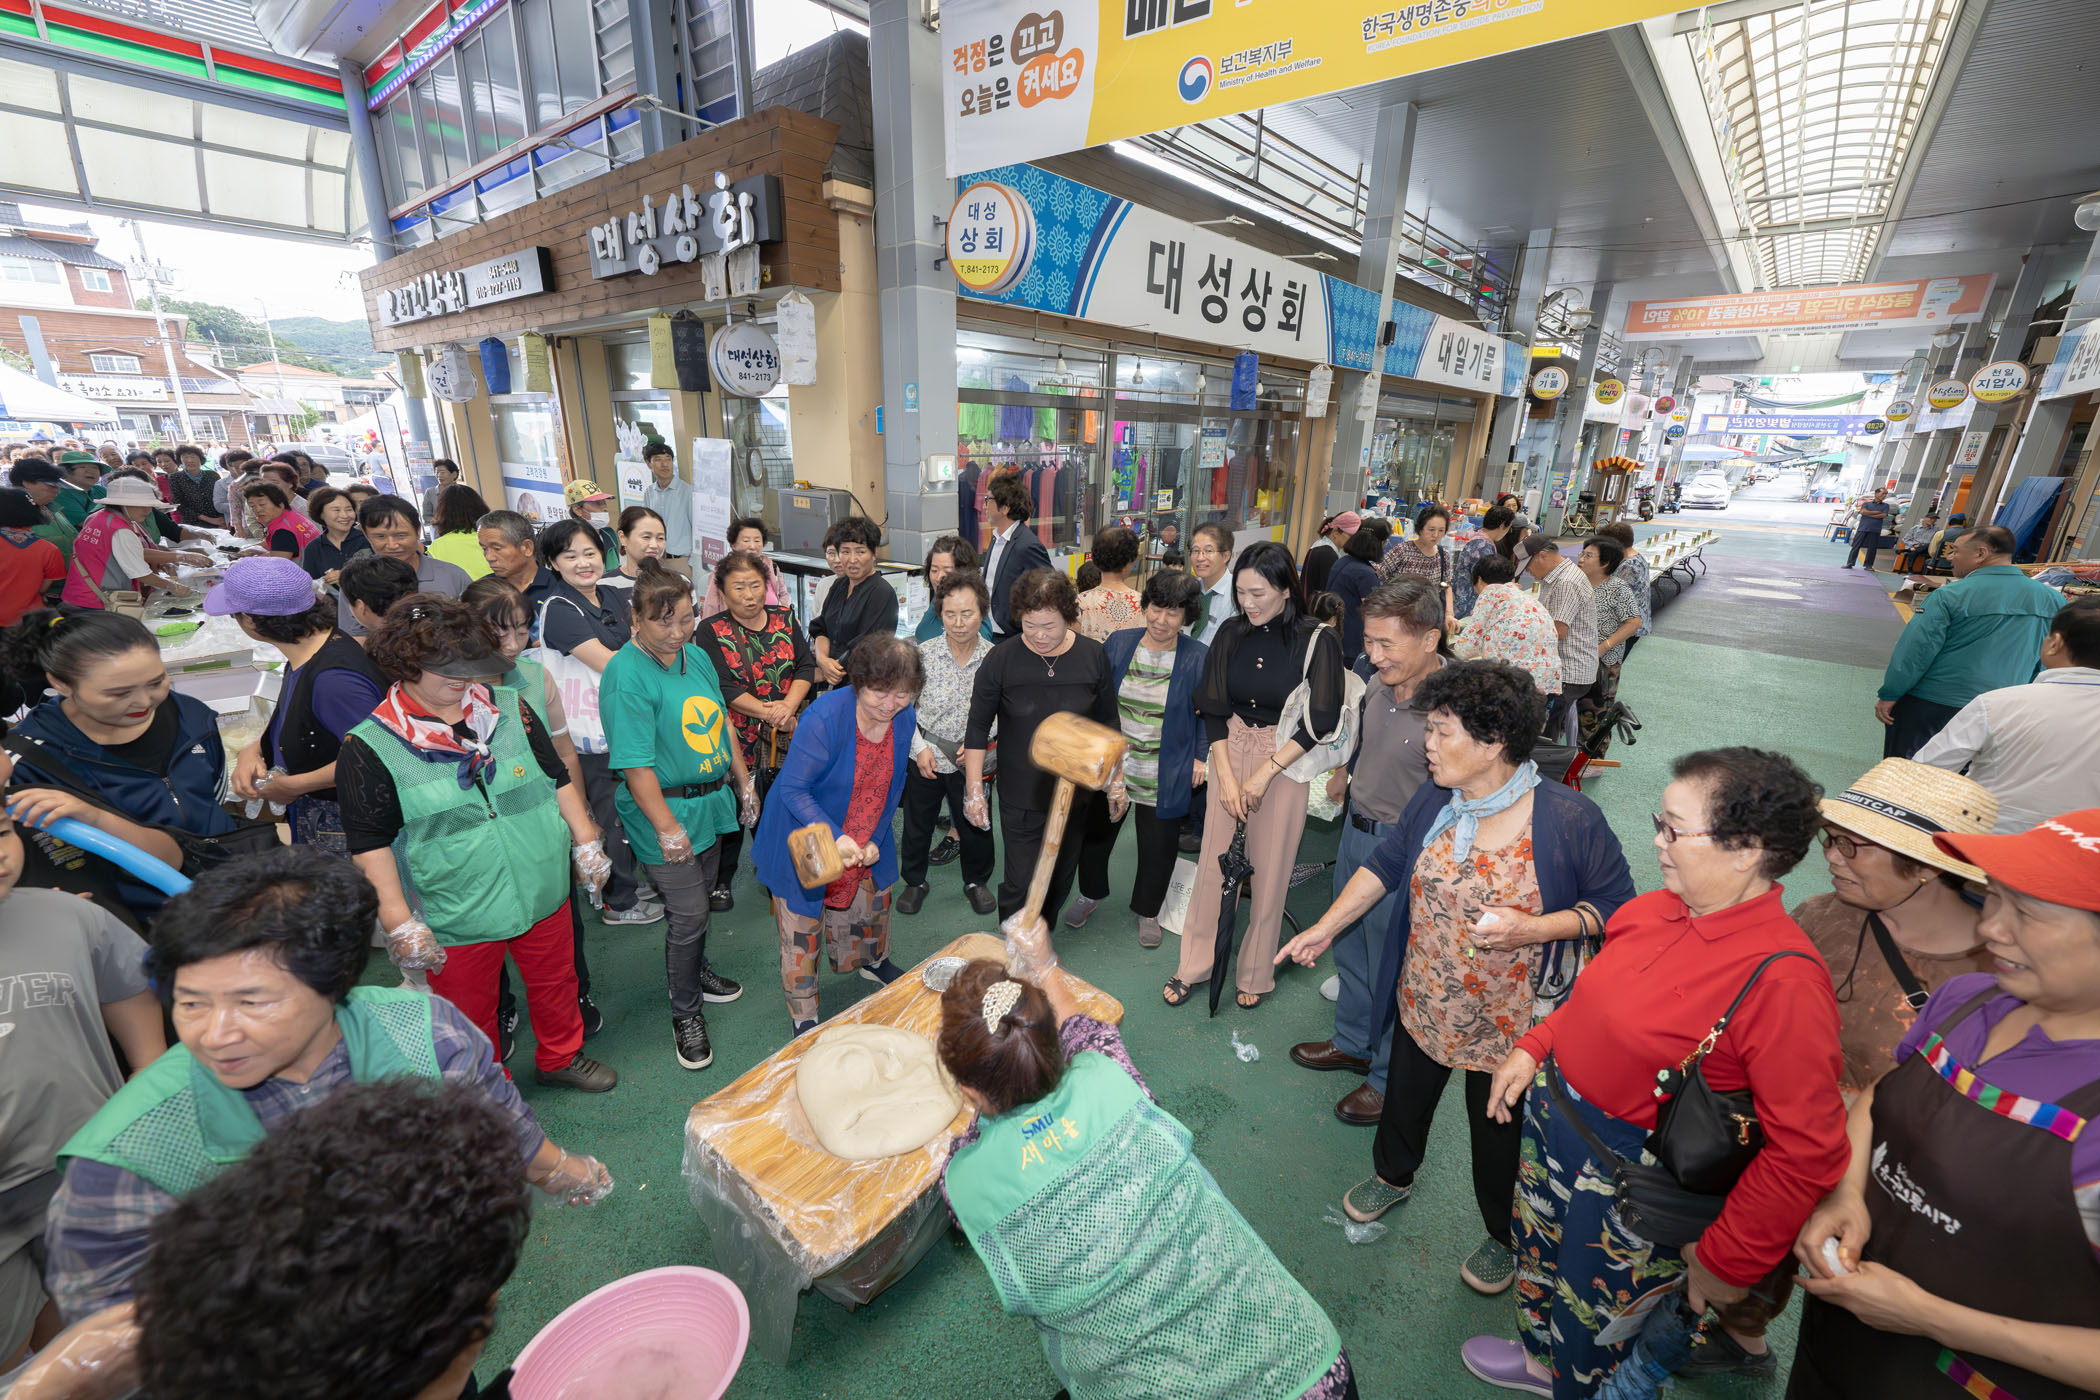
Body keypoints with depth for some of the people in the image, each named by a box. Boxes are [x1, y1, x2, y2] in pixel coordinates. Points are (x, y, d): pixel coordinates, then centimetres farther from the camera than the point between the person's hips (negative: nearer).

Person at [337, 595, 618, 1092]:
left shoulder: (508, 708, -2)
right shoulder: (369, 746, -12)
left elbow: (558, 779, 5)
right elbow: (369, 844, -11)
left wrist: (587, 842, 1)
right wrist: (398, 921, -13)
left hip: (543, 895, 3)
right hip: (456, 918, -3)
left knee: (555, 981, 22)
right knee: (471, 1015, 17)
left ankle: (561, 1056, 48)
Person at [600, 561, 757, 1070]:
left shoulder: (696, 655, 3)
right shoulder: (626, 677, -20)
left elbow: (720, 723, 13)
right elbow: (635, 764, -23)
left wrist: (743, 782, 14)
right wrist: (667, 826, -25)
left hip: (711, 799, 7)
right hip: (667, 811, -7)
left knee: (699, 897, 23)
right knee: (687, 914, 1)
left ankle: (695, 971, 47)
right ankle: (686, 1014, 22)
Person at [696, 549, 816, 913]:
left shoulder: (785, 618, 7)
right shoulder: (711, 631, -3)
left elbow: (806, 665, 0)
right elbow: (721, 687, -12)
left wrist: (787, 707, -15)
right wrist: (768, 712, -20)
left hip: (785, 736, 3)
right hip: (735, 738, -2)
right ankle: (720, 881, 25)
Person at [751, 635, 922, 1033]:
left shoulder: (904, 718, -11)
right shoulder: (825, 716, -31)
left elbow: (892, 787, 1)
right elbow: (793, 789, -27)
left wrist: (876, 839, -6)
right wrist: (835, 838, -38)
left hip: (865, 840, 6)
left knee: (874, 898, 23)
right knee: (802, 927, 7)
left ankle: (873, 962, 55)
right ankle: (803, 1019, 28)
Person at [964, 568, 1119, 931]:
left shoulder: (1093, 656, -5)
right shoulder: (1002, 659, -10)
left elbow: (1108, 724, 6)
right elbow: (978, 727, -3)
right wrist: (974, 788, -6)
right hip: (1020, 797, -2)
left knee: (1060, 879, 18)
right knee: (1021, 884, -2)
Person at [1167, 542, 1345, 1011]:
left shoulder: (1316, 641, -11)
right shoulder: (1232, 634, 0)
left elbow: (1320, 722, -12)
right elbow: (1213, 708, 1)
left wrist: (1264, 773, -15)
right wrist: (1226, 775, -7)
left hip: (1285, 763, -3)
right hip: (1229, 755, 3)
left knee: (1268, 872, 6)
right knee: (1213, 863, 7)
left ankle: (1256, 974, 26)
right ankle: (1195, 965, 23)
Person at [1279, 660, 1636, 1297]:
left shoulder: (1570, 819, -23)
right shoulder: (1432, 800, -9)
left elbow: (1615, 905, -12)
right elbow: (1387, 863, 3)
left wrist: (1533, 928, -28)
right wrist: (1324, 927, 2)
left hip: (1510, 1022, -4)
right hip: (1424, 1001, 4)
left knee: (1499, 1130, 18)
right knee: (1405, 1095, 26)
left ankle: (1504, 1237, 49)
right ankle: (1393, 1175, 57)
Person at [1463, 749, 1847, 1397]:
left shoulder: (1782, 979, -30)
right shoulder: (1655, 909, -8)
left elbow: (1807, 1150, -25)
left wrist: (1725, 1263, -18)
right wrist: (1532, 1048, 3)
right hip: (1550, 1118, 7)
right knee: (1542, 1253, 33)